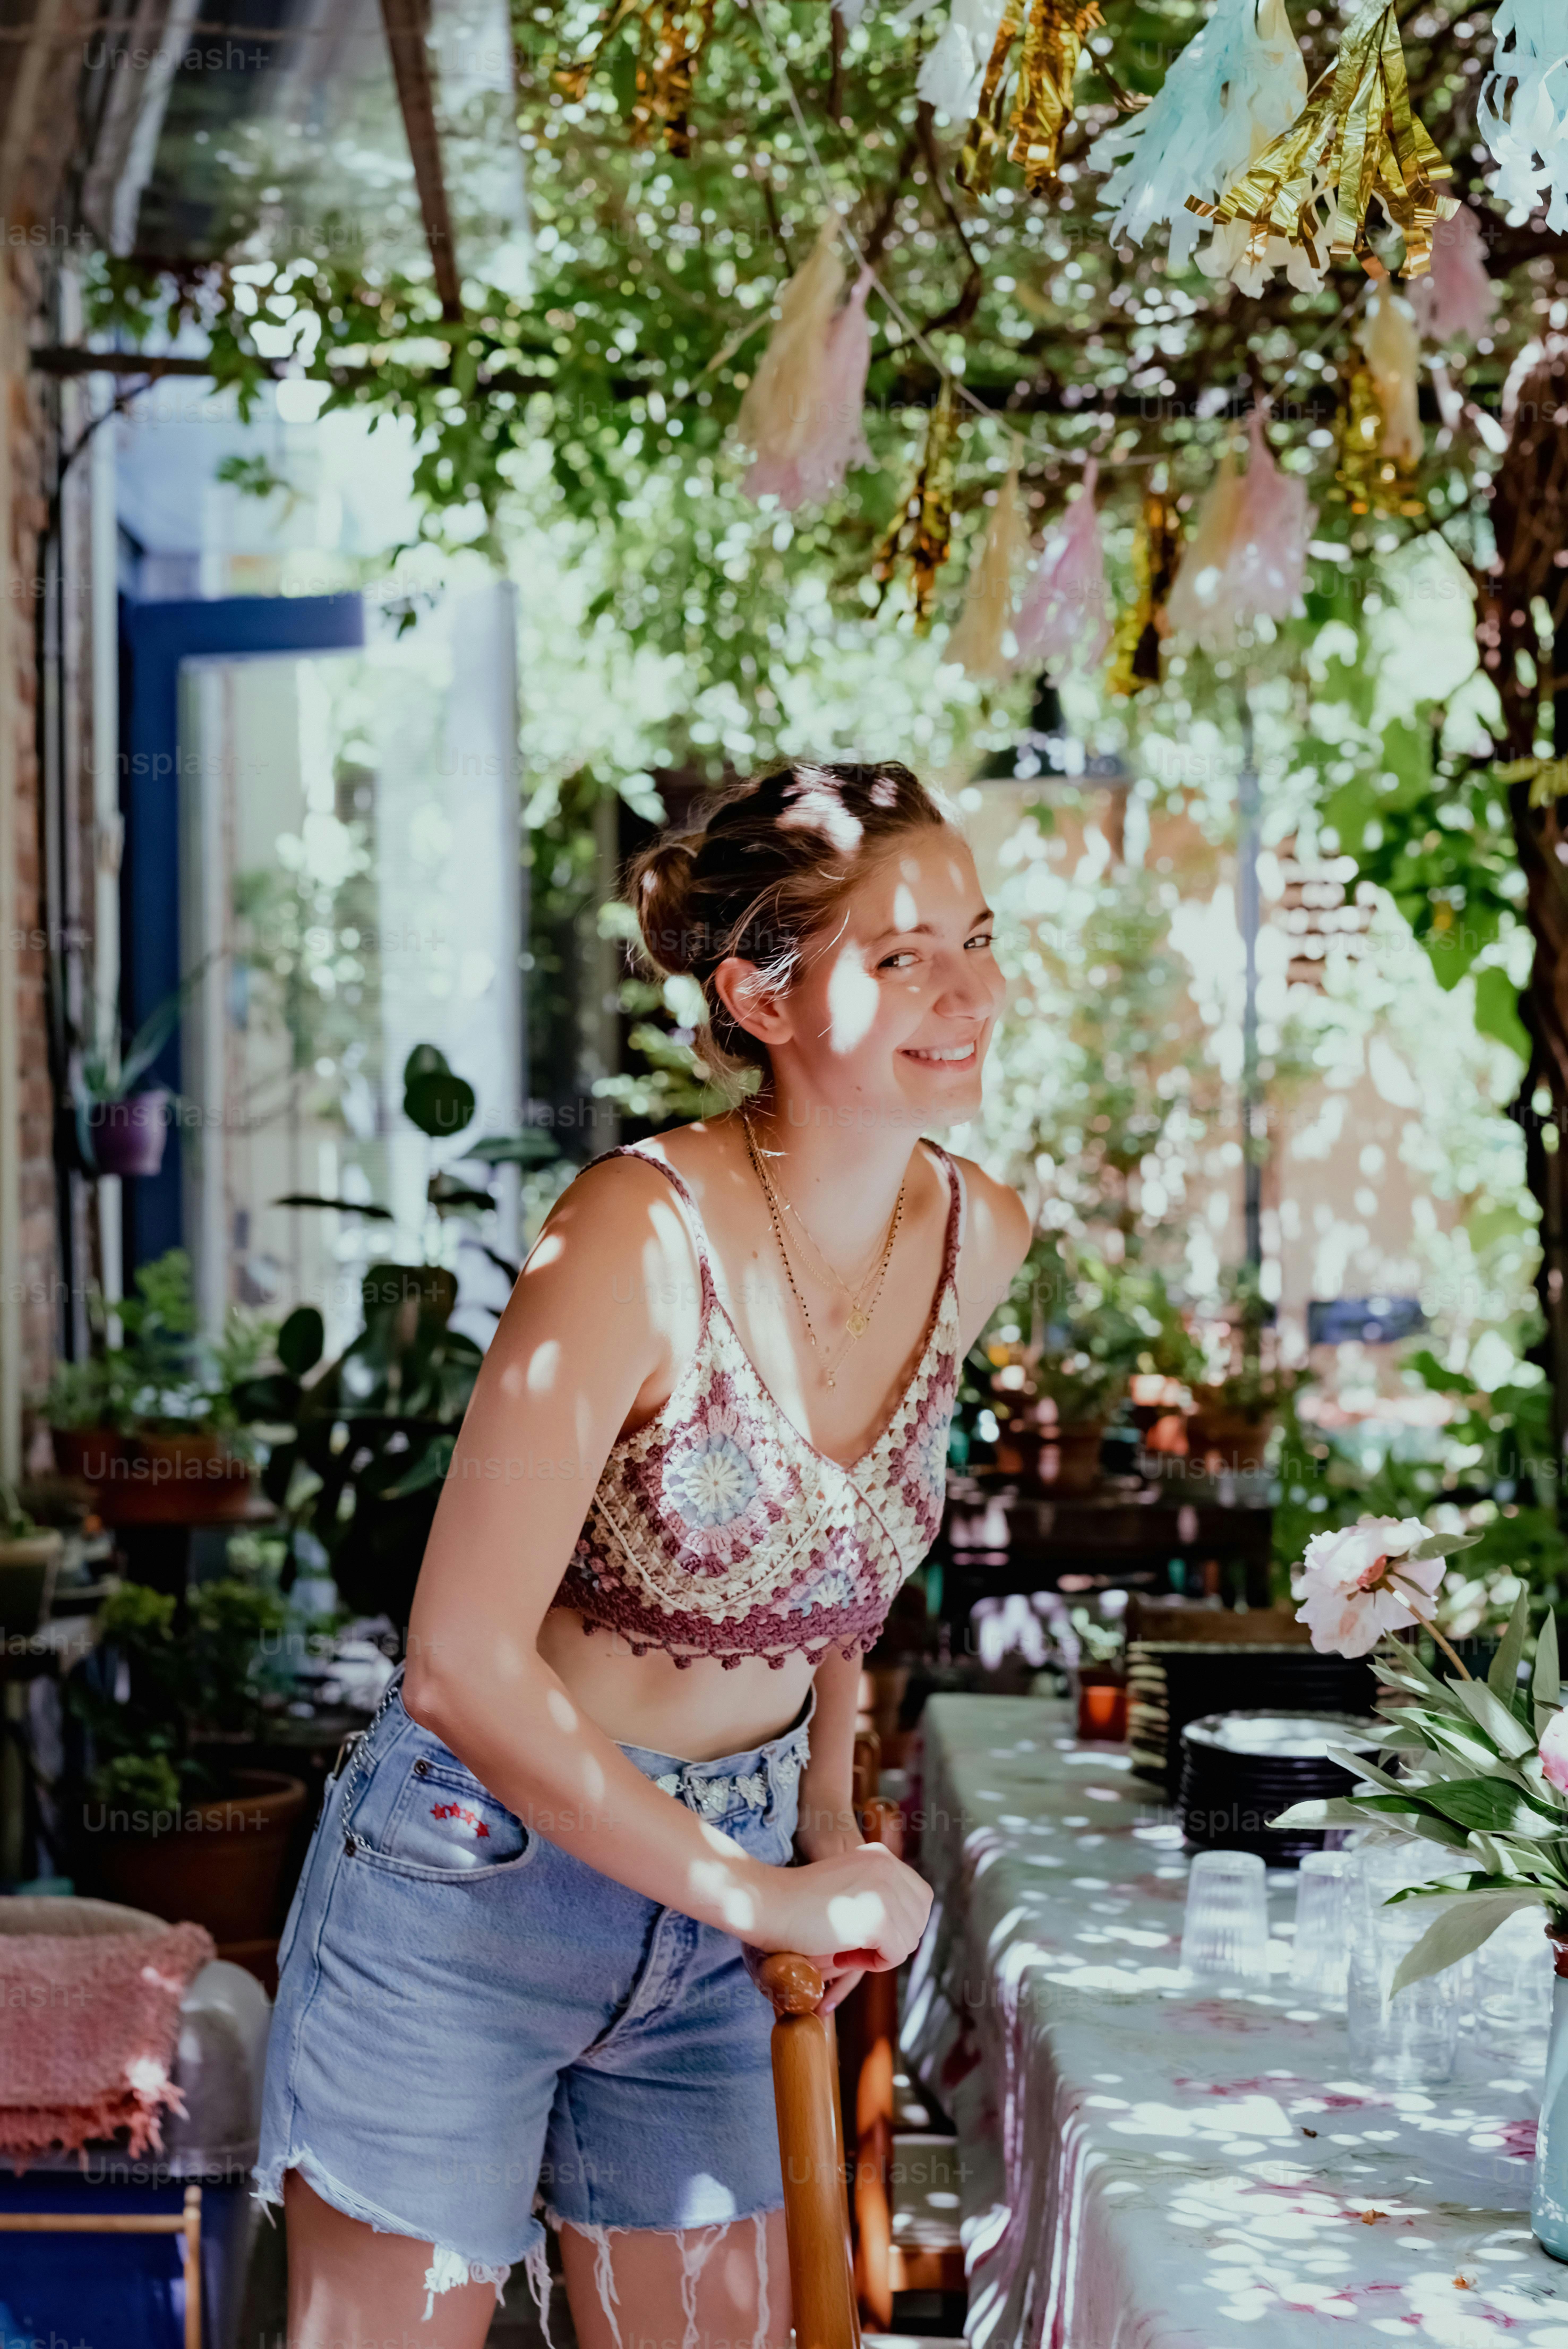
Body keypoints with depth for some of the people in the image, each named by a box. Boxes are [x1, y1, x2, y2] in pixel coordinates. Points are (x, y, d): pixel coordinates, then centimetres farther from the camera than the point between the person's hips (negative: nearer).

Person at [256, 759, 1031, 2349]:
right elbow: (463, 1667, -23)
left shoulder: (978, 1241, -3)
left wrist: (828, 1824, 6)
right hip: (474, 1876, -6)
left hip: (724, 1880, 6)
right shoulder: (642, 1235, -24)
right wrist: (758, 1898, -17)